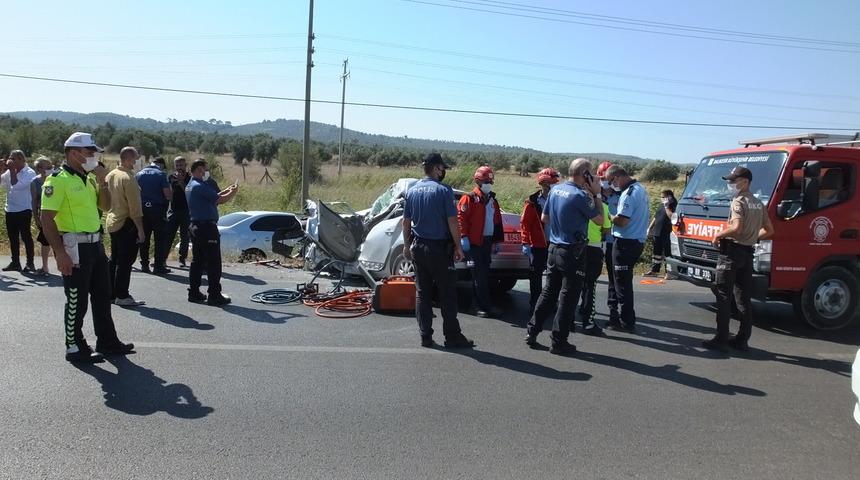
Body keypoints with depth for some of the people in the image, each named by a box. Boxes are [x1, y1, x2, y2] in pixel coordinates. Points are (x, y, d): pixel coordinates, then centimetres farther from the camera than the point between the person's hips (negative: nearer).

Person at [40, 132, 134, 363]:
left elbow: (105, 206, 16)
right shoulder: (58, 180, -13)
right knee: (77, 301, 1)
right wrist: (60, 253, -21)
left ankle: (107, 342, 26)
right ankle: (75, 348, 14)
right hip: (74, 247, -9)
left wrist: (102, 182, 0)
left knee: (102, 296, 15)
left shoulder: (89, 178, 12)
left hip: (95, 244, 9)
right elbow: (47, 218, -17)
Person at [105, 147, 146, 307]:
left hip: (112, 222, 9)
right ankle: (122, 296, 2)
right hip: (126, 224, -9)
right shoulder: (128, 178, -17)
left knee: (114, 259, 16)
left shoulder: (110, 175, 8)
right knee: (125, 261, -2)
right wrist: (140, 229, -16)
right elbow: (135, 207, -19)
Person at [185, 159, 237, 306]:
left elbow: (212, 197, 16)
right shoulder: (200, 186, -17)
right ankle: (214, 295, -4)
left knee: (197, 261, 14)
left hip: (196, 226, 10)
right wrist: (233, 192, 0)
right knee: (213, 263, -6)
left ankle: (194, 292, 18)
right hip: (207, 227, -10)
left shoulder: (190, 186, 16)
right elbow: (220, 200, -17)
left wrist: (227, 190, 13)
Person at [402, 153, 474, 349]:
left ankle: (425, 336, 12)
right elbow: (452, 222, -12)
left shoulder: (412, 191, 7)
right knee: (447, 294, 3)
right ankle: (452, 336, 7)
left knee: (422, 293, 10)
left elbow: (406, 221, 11)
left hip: (418, 247, 5)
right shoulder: (443, 191, -10)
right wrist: (458, 247, -5)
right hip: (439, 248, -5)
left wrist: (407, 245, 20)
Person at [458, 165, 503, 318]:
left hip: (488, 241, 7)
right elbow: (461, 217, -12)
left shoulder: (492, 200, 18)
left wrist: (497, 241, 18)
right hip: (474, 242, -7)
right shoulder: (469, 198, -5)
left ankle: (484, 306, 17)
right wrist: (464, 237, -18)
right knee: (479, 276, -5)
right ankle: (483, 307, -2)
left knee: (485, 275, 10)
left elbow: (497, 221, 21)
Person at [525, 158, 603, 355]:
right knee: (568, 297, 3)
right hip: (573, 252, -7)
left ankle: (532, 332, 19)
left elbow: (544, 218, 14)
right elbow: (600, 219, -6)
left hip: (553, 248, 7)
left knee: (548, 292, 16)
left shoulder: (555, 190, 5)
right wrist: (596, 194, -2)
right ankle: (559, 342, 8)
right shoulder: (580, 195, -17)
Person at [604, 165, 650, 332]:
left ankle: (627, 322, 4)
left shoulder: (629, 194, -19)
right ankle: (627, 317, 24)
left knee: (622, 282, -2)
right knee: (626, 281, 17)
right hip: (637, 241, 10)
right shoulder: (640, 188, 13)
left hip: (626, 243, -10)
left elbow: (621, 221, -24)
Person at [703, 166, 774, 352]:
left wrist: (718, 235, -11)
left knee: (723, 297, -5)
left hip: (732, 252, -8)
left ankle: (721, 340, -4)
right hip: (748, 253, 8)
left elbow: (737, 227, -26)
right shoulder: (758, 203, 15)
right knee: (743, 298, 11)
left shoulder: (738, 201, -12)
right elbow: (769, 230, 19)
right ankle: (742, 340, 15)